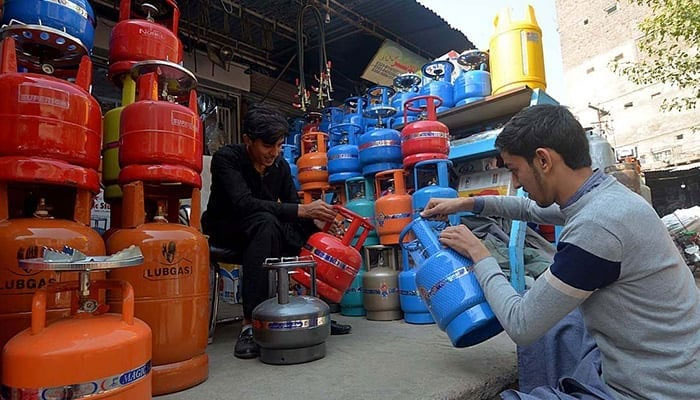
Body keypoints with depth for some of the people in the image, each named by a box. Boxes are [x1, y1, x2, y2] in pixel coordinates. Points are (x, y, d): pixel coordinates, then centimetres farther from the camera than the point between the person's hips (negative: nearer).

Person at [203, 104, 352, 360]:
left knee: (314, 234, -16)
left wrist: (318, 221, -23)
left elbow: (293, 206, -1)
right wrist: (302, 210, -40)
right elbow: (243, 203, -35)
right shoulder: (226, 158, -18)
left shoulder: (280, 165, -2)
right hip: (225, 231, -5)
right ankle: (250, 323, -39)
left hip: (265, 231, 6)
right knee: (266, 223, -37)